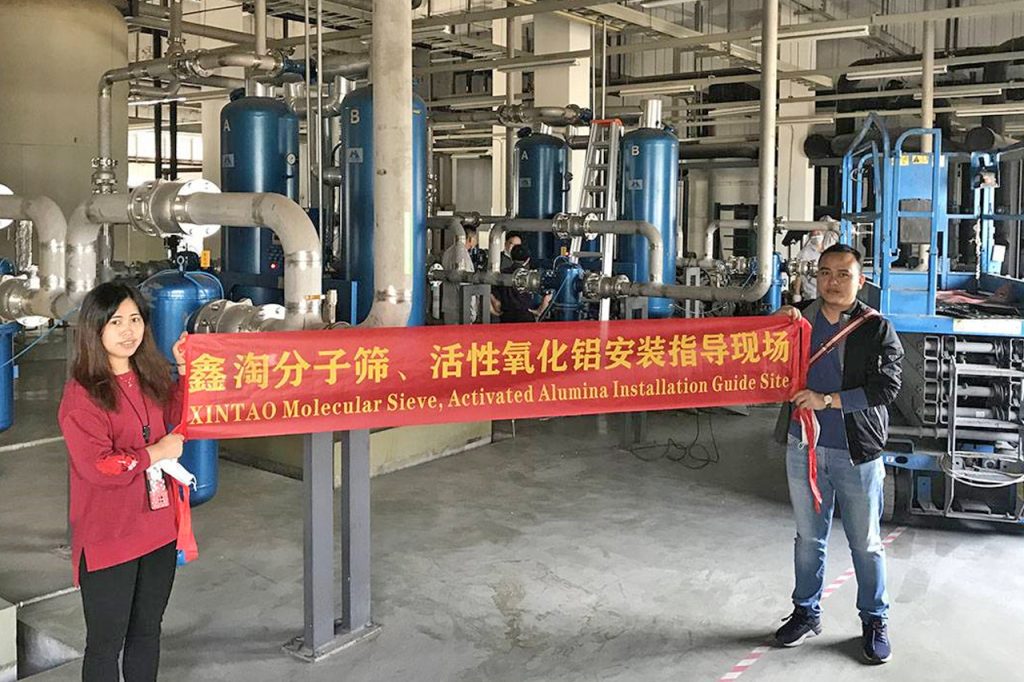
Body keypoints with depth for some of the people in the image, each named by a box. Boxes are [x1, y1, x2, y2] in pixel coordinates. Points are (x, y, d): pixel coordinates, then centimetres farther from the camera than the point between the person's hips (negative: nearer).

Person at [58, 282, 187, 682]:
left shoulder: (150, 378, 3)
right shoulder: (82, 394, -17)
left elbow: (178, 418, 21)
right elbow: (96, 467, -24)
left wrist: (186, 372, 7)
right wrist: (157, 452, -15)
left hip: (157, 527, 7)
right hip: (107, 538, -6)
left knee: (147, 631, 21)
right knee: (106, 643, 8)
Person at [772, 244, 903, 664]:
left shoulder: (877, 330, -5)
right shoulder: (800, 320, 5)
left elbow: (887, 387, -13)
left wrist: (827, 400, -20)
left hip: (857, 452, -3)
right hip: (804, 447, 3)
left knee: (865, 543, 8)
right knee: (808, 538, 15)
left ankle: (875, 622, 24)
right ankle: (806, 613, 29)